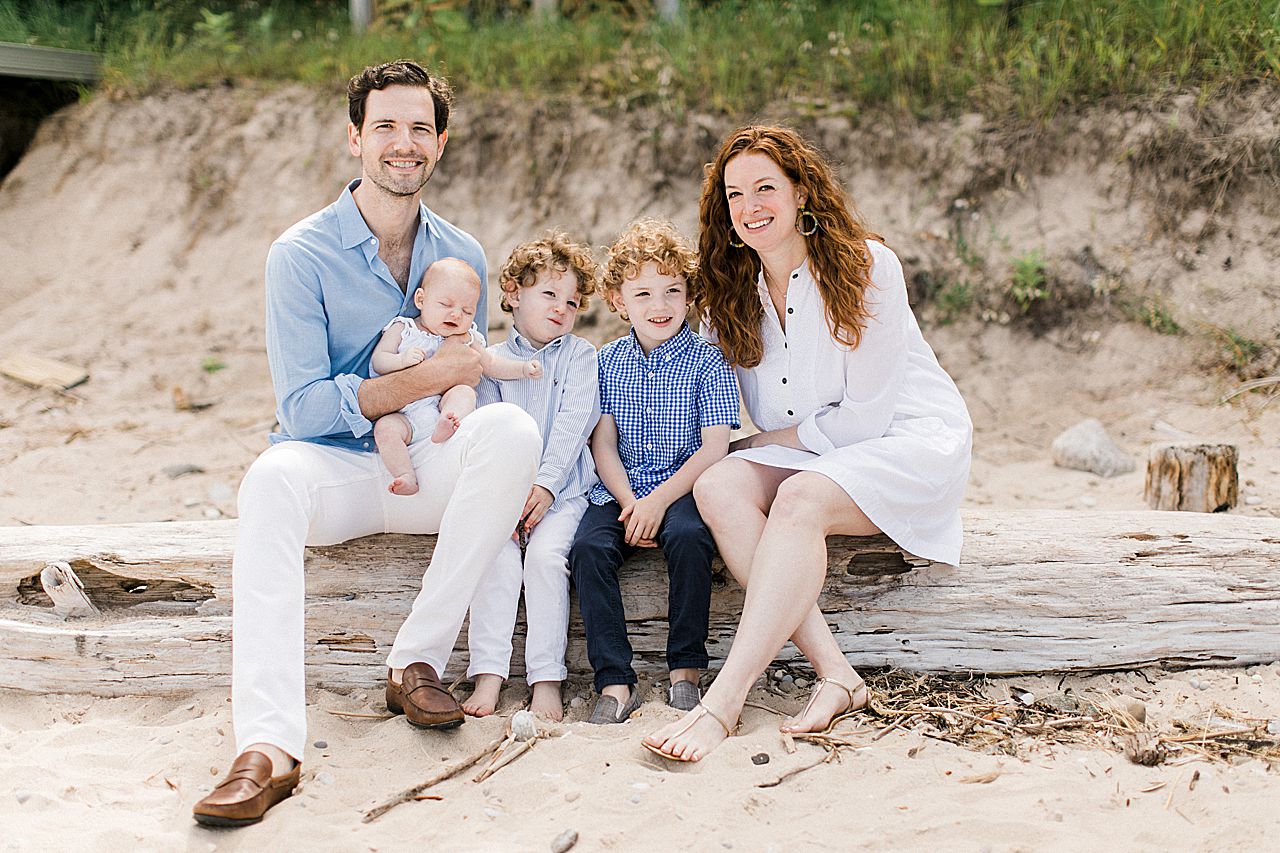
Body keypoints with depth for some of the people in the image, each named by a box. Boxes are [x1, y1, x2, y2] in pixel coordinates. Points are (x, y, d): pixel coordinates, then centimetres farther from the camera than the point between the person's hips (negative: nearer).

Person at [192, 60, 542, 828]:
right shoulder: (303, 254, -5)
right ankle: (269, 745, -48)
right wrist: (428, 378, -17)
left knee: (512, 425, -28)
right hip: (335, 471, -3)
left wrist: (509, 479, -7)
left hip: (428, 472, 3)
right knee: (273, 477, -37)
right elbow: (303, 407, -11)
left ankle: (419, 661, -22)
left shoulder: (462, 256, 8)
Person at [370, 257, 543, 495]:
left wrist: (524, 368, 9)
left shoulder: (465, 340, 18)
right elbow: (378, 361, 1)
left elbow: (491, 365, 23)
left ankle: (445, 427, -50)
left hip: (441, 406, 2)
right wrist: (402, 360, -20)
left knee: (464, 392, -26)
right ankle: (406, 477, -35)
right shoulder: (402, 329, 9)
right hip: (404, 414, -2)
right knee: (385, 427, -31)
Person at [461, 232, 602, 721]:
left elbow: (571, 427, -4)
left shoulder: (580, 356, 8)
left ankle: (546, 679, -21)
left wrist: (545, 485, -16)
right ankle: (488, 674, -21)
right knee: (497, 556, -22)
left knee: (545, 554, -24)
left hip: (562, 491, -1)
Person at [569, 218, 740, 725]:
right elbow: (604, 444, 7)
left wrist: (659, 499, -17)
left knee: (688, 538, -34)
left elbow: (714, 447, -7)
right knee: (588, 548, -25)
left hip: (683, 488, -3)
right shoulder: (608, 362, 11)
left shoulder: (706, 360, 0)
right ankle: (615, 682, -23)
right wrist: (628, 502, -11)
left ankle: (685, 670, -19)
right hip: (619, 491, 3)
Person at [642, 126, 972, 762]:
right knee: (718, 487, -25)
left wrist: (780, 439, -5)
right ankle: (836, 675, -33)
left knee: (799, 499, -35)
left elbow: (865, 413, -13)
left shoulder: (865, 265, -12)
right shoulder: (733, 292, 6)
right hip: (808, 456, 6)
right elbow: (763, 426, 8)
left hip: (912, 440, -5)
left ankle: (722, 705, -40)